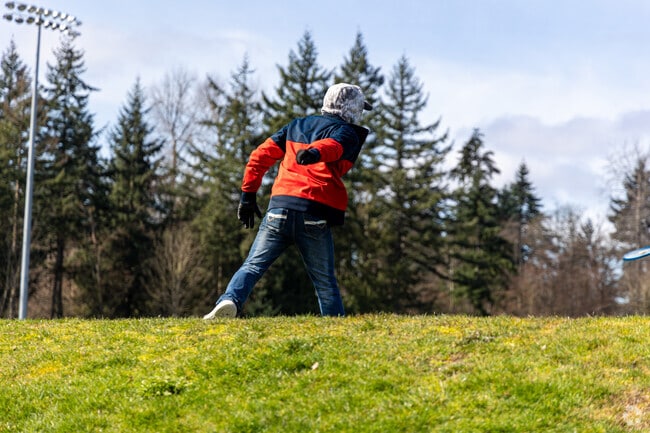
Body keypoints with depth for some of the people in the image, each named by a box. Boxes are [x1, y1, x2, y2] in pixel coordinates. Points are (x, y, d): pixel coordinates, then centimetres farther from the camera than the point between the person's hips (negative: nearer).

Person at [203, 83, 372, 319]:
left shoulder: (297, 125, 25)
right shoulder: (346, 132, 9)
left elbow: (261, 155, 16)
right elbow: (331, 145, -16)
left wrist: (248, 194, 18)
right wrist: (314, 153, -38)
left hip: (280, 208, 3)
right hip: (315, 214, -3)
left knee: (253, 265, 1)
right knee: (324, 281, 8)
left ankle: (230, 300, -23)